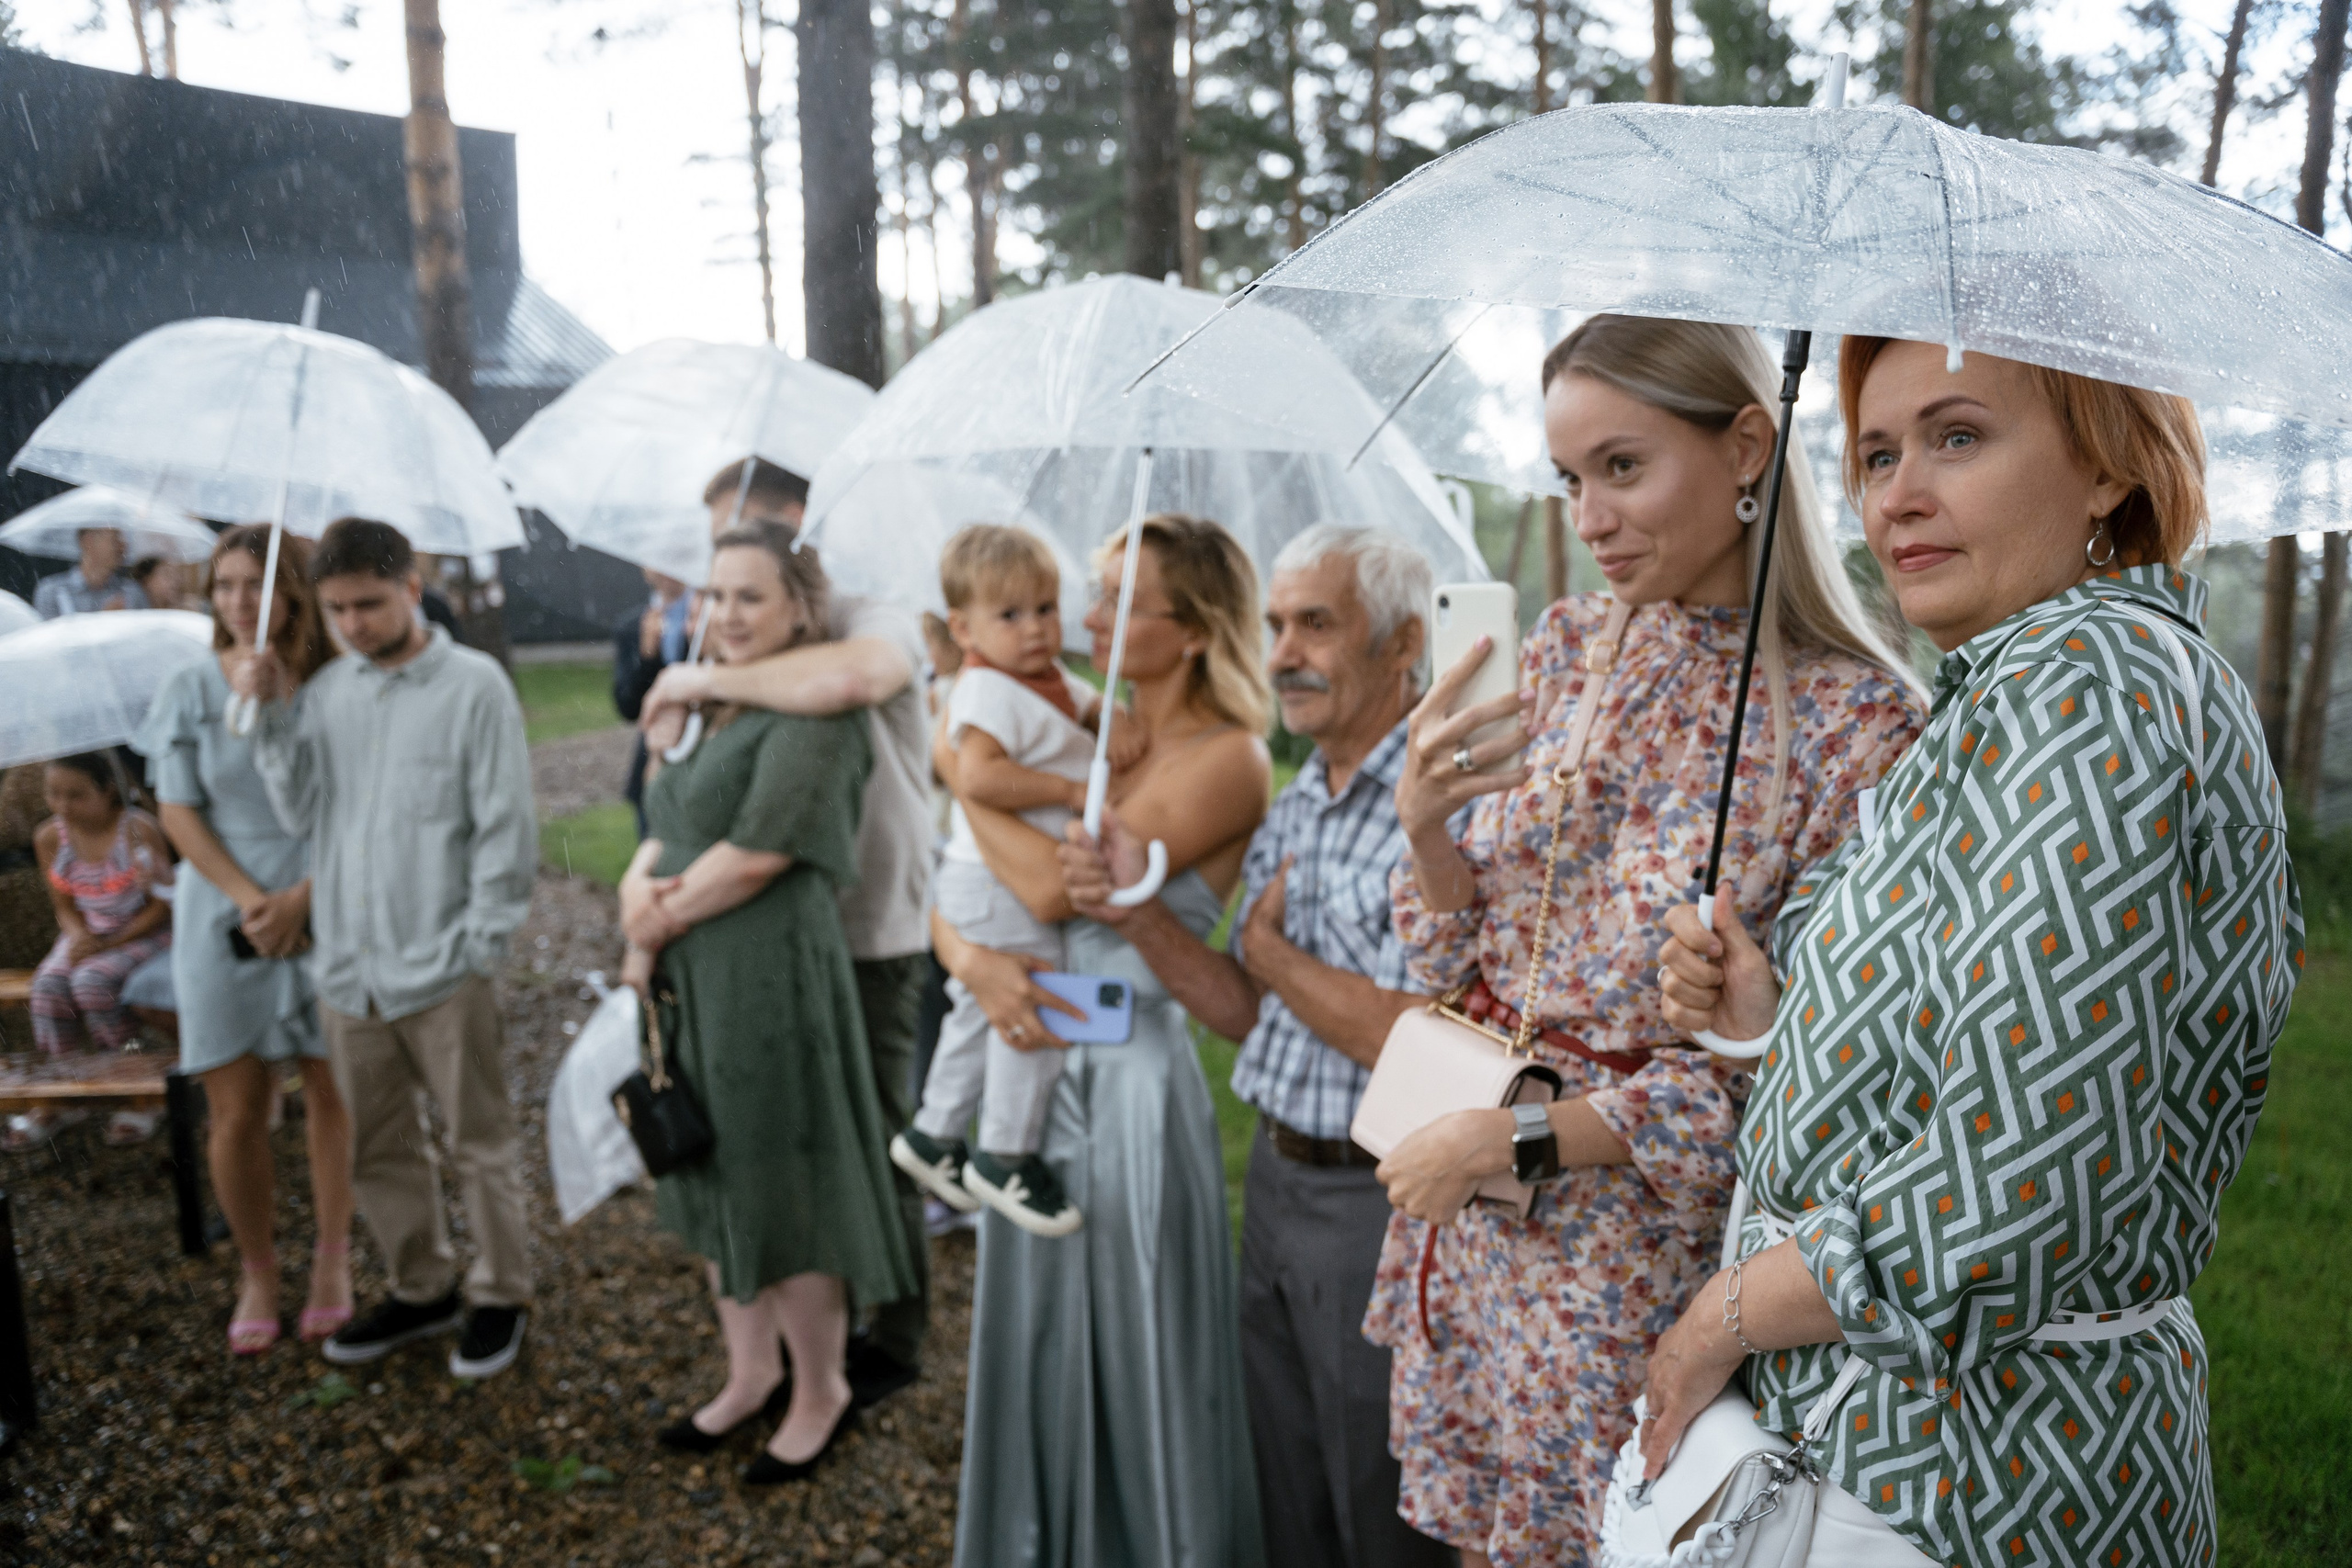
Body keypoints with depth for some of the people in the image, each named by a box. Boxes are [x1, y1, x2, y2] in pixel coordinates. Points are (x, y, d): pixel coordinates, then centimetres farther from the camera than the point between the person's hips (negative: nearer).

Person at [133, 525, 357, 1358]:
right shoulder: (190, 690, -1)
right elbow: (178, 813, 0)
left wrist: (301, 900, -14)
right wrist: (250, 901, -11)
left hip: (328, 914, -1)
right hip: (224, 921, 1)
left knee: (333, 1094, 7)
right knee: (236, 1112, 5)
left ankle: (332, 1260, 24)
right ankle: (257, 1274, 23)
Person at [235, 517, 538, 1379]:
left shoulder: (473, 684, -7)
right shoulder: (325, 690, 7)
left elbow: (505, 828, -9)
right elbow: (303, 813, 2)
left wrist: (478, 943, -11)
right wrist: (270, 718, -6)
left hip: (441, 972, -5)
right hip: (348, 967, 5)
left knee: (480, 1144, 8)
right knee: (376, 1151, 17)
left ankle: (500, 1294, 25)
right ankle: (421, 1289, 34)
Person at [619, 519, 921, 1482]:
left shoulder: (814, 711, -14)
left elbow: (759, 851, -20)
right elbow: (664, 831, 13)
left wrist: (662, 916, -8)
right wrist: (639, 889, -7)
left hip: (772, 977, -9)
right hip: (688, 980, 9)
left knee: (780, 1186, 3)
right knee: (714, 1182, 18)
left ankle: (822, 1393, 23)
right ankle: (750, 1375, 36)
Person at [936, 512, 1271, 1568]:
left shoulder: (1227, 758, -13)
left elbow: (1054, 887, -23)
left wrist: (963, 770, -10)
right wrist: (972, 957, -15)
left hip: (1132, 1078, -7)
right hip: (1039, 1062, 7)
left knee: (1135, 1365, 8)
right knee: (1037, 1353, 19)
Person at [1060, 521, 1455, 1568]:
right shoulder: (1290, 813, 8)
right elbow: (1249, 1014, 9)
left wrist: (1272, 948, -14)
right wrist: (1139, 918, -7)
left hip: (1377, 1199, -8)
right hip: (1275, 1181, 8)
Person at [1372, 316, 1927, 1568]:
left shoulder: (1859, 723, -15)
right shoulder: (1565, 646, 1)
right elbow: (1462, 962, 6)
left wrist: (1517, 1136, -17)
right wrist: (1423, 823, -14)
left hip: (1646, 1256, -5)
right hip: (1465, 1226, 5)